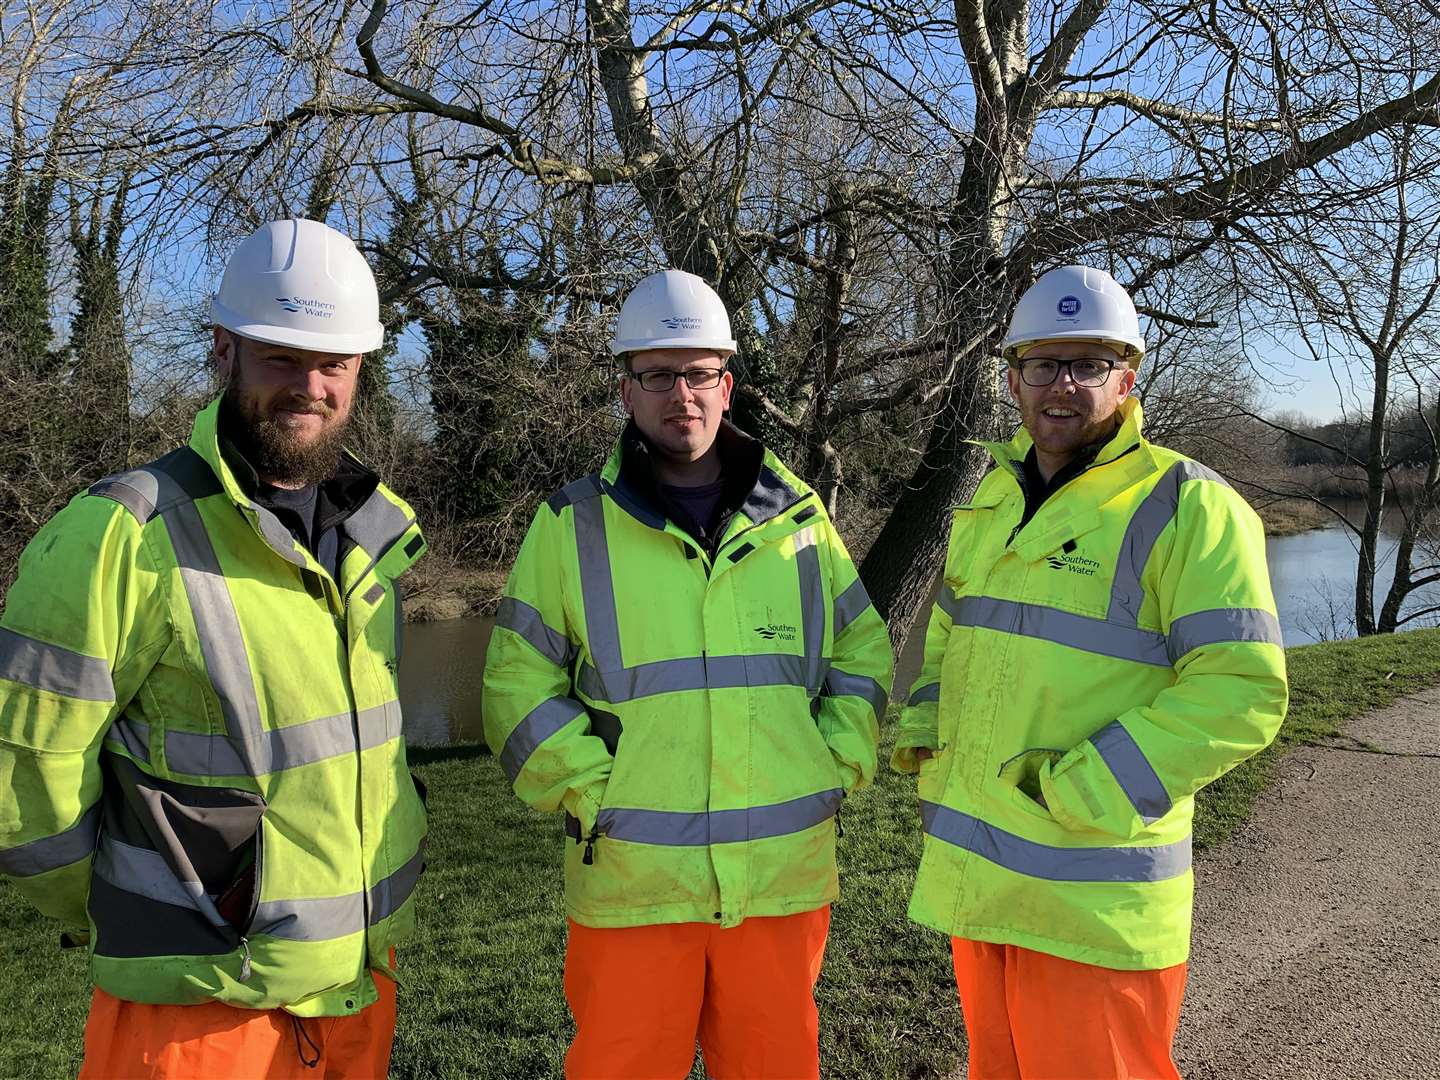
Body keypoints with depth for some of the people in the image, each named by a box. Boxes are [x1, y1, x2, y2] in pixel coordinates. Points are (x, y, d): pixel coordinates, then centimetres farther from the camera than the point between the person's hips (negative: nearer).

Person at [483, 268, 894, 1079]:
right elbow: (519, 685, 2)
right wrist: (593, 792, -9)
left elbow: (865, 656, 13)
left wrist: (835, 772, 1)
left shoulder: (796, 516, 6)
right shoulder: (574, 524, 0)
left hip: (785, 875, 2)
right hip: (630, 882, -2)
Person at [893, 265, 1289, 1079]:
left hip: (1093, 903, -6)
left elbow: (1241, 690, -18)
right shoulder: (989, 500, 10)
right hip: (974, 877, 7)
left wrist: (1079, 791, -22)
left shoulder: (1188, 507, -12)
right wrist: (920, 738, 6)